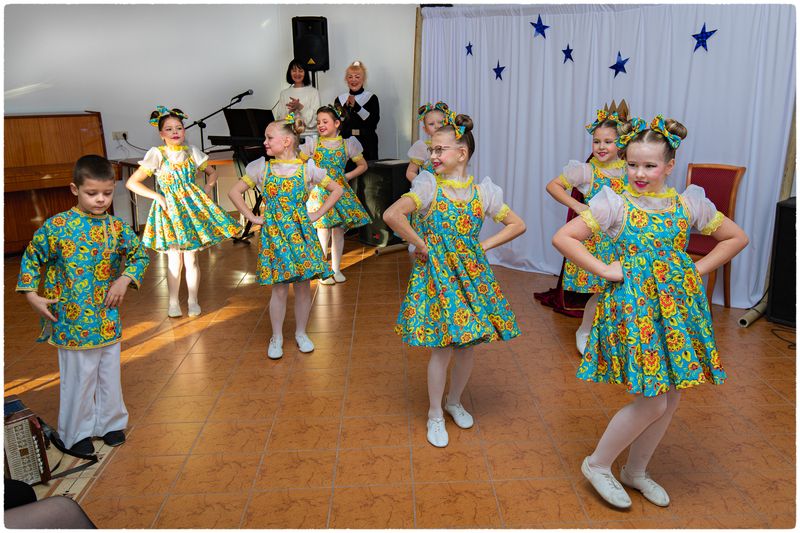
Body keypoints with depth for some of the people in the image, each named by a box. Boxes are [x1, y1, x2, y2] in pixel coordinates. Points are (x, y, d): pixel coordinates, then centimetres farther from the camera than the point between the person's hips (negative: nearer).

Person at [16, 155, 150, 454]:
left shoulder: (116, 227, -3)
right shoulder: (56, 226, -11)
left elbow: (140, 255, 9)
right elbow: (31, 258, 1)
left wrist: (125, 280, -6)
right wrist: (31, 294, -6)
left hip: (108, 319, 3)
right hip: (72, 321, -3)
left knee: (110, 374, 16)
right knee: (79, 378, 8)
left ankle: (110, 423, 36)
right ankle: (77, 433, 27)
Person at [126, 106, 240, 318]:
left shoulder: (192, 152, 2)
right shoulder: (156, 155, -7)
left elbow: (212, 173, 18)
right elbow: (132, 183, -8)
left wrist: (207, 190, 2)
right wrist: (157, 196, -12)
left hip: (191, 205, 2)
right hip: (169, 207, -2)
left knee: (191, 259, 5)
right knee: (174, 260, 5)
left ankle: (193, 301, 19)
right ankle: (173, 302, 19)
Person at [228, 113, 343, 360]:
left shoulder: (307, 168, -3)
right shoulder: (261, 167, -2)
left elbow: (337, 190, 4)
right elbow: (234, 192, 4)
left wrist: (316, 215, -1)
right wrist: (252, 217, -2)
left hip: (301, 232, 1)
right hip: (274, 233, 0)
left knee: (303, 286, 7)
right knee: (279, 289, 3)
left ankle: (301, 332, 26)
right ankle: (276, 337, 20)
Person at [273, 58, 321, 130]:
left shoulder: (313, 91, 6)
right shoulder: (284, 93, 15)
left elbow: (315, 117, -2)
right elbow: (279, 118, 11)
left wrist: (300, 107, -12)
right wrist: (290, 111, -6)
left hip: (308, 131, -2)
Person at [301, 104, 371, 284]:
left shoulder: (347, 144, 3)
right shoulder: (313, 144, 1)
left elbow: (362, 165, 11)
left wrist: (347, 176, 2)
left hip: (340, 190, 2)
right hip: (320, 191, -1)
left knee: (339, 230, 5)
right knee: (323, 230, -6)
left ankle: (336, 268, 18)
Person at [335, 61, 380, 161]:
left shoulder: (371, 98, 1)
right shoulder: (340, 99, 9)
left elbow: (374, 121, -12)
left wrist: (356, 106, -19)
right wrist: (346, 106, -10)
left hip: (366, 142, -2)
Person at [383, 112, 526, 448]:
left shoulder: (482, 191, 0)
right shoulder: (428, 186, -9)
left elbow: (517, 225, 8)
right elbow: (392, 215, -25)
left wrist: (484, 246, -1)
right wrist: (421, 245, -17)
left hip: (471, 273, 3)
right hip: (436, 274, -3)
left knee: (468, 344, 11)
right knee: (442, 348, 1)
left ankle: (454, 401, 37)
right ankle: (435, 415, 21)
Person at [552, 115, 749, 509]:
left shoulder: (688, 203, 4)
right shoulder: (615, 202, -7)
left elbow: (736, 237, 15)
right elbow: (563, 237, -11)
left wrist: (697, 269, 4)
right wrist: (604, 270, -13)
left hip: (677, 304, 5)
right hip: (633, 305, -5)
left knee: (671, 396, 10)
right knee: (651, 402, -6)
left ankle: (636, 471, 31)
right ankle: (597, 465, 16)